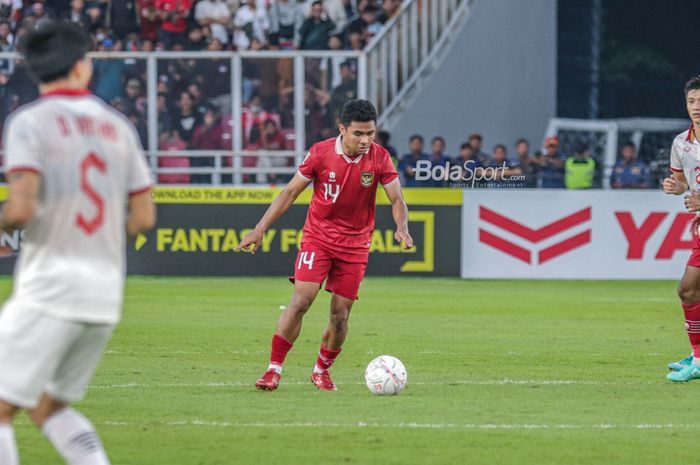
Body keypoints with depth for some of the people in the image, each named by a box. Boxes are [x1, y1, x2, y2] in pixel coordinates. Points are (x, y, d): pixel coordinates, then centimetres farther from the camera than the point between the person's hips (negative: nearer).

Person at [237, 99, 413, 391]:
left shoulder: (379, 158, -9)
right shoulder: (320, 153, -11)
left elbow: (397, 200, -4)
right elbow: (291, 192, -2)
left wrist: (402, 228, -26)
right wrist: (260, 229, -5)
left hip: (355, 244, 1)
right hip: (318, 236, -1)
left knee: (340, 315, 1)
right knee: (300, 301, -17)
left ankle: (322, 370, 24)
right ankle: (274, 369, -12)